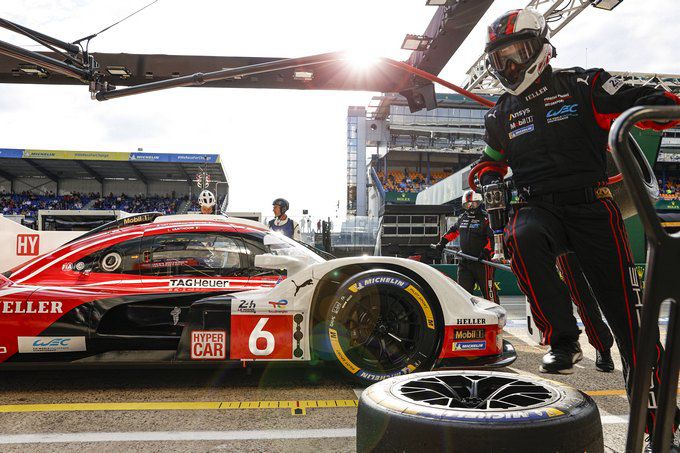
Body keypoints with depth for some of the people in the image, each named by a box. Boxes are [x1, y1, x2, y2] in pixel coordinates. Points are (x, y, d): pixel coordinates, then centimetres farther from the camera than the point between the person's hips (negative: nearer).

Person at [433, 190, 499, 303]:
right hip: (465, 262, 6)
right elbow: (453, 231, 31)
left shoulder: (485, 218, -5)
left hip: (482, 261, -6)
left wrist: (486, 251, -23)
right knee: (463, 290, 7)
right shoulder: (462, 218, 15)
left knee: (488, 290, -2)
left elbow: (493, 237, -11)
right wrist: (443, 242, 21)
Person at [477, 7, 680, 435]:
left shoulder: (581, 86, 6)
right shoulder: (501, 114, 17)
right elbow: (492, 161, 29)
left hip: (591, 205, -2)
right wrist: (490, 183, 8)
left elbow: (639, 101, 1)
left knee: (626, 307, -8)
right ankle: (563, 340, -23)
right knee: (522, 239, -36)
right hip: (538, 207, 2)